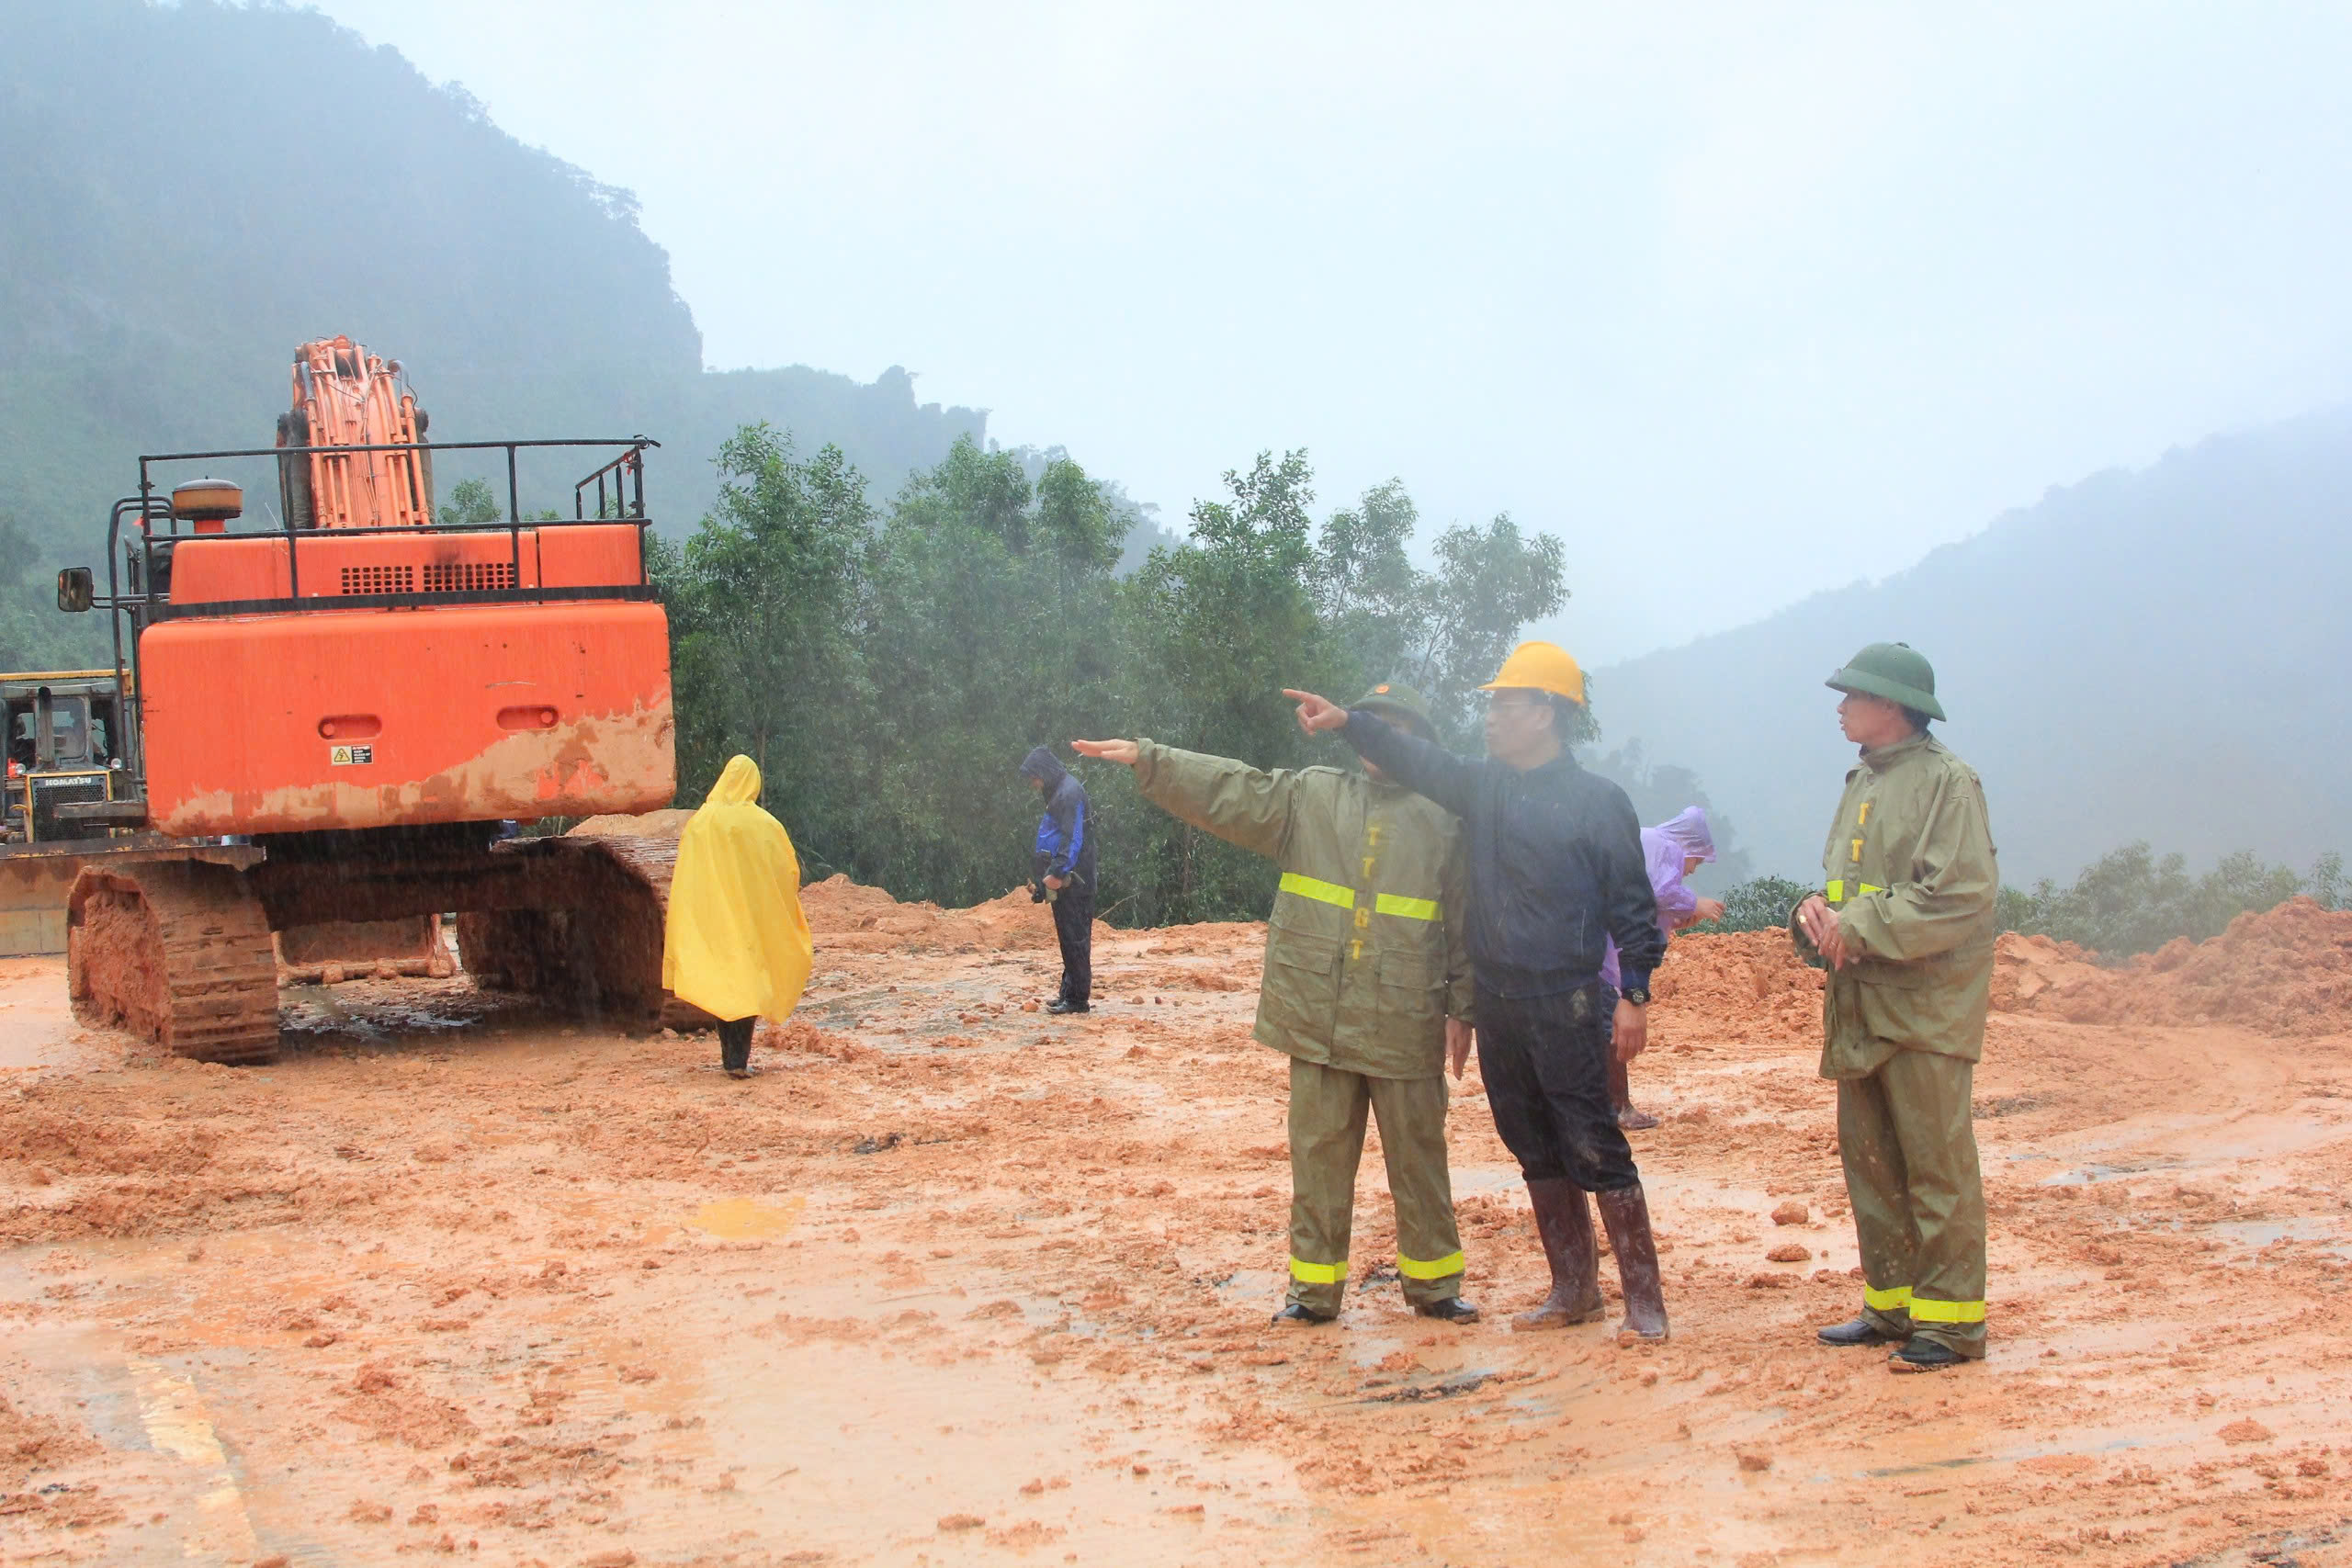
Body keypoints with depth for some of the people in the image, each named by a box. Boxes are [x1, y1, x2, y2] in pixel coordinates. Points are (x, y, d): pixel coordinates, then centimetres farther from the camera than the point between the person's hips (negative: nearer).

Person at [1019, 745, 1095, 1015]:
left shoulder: (1069, 793, -13)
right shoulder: (1058, 793, 18)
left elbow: (1073, 838, -20)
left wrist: (1057, 872, -24)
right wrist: (1042, 877, 21)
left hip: (1072, 881, -10)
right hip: (1063, 879, 10)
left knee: (1074, 937, -7)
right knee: (1068, 936, 14)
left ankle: (1078, 998, -6)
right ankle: (1069, 992, 20)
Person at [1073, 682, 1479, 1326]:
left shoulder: (1444, 821, 4)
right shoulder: (1308, 796, 7)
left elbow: (1465, 926, 6)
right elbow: (1227, 791, 0)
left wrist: (1463, 1008, 4)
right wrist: (1147, 760, -10)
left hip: (1406, 1027, -1)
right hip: (1319, 1020, 1)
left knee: (1418, 1158, 8)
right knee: (1319, 1156, 7)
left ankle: (1433, 1284, 21)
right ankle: (1315, 1287, 16)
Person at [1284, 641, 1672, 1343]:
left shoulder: (1596, 801, -7)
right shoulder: (1483, 787, 10)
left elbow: (1632, 903, -7)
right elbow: (1421, 760, 10)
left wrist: (1635, 994, -12)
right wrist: (1349, 722, -3)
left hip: (1566, 1003, -6)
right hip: (1496, 1002, 6)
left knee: (1594, 1148, -7)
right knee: (1536, 1152, 12)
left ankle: (1644, 1300, -2)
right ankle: (1574, 1289, 22)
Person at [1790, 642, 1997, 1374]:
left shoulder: (1945, 781, -10)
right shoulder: (1862, 783, 17)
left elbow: (1959, 896, -18)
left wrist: (1856, 927, -18)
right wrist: (1815, 911, -2)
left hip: (1925, 1004, -9)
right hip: (1861, 1004, 9)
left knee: (1937, 1165, -4)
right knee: (1867, 1156, 12)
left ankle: (1951, 1320, 1)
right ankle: (1892, 1304, 22)